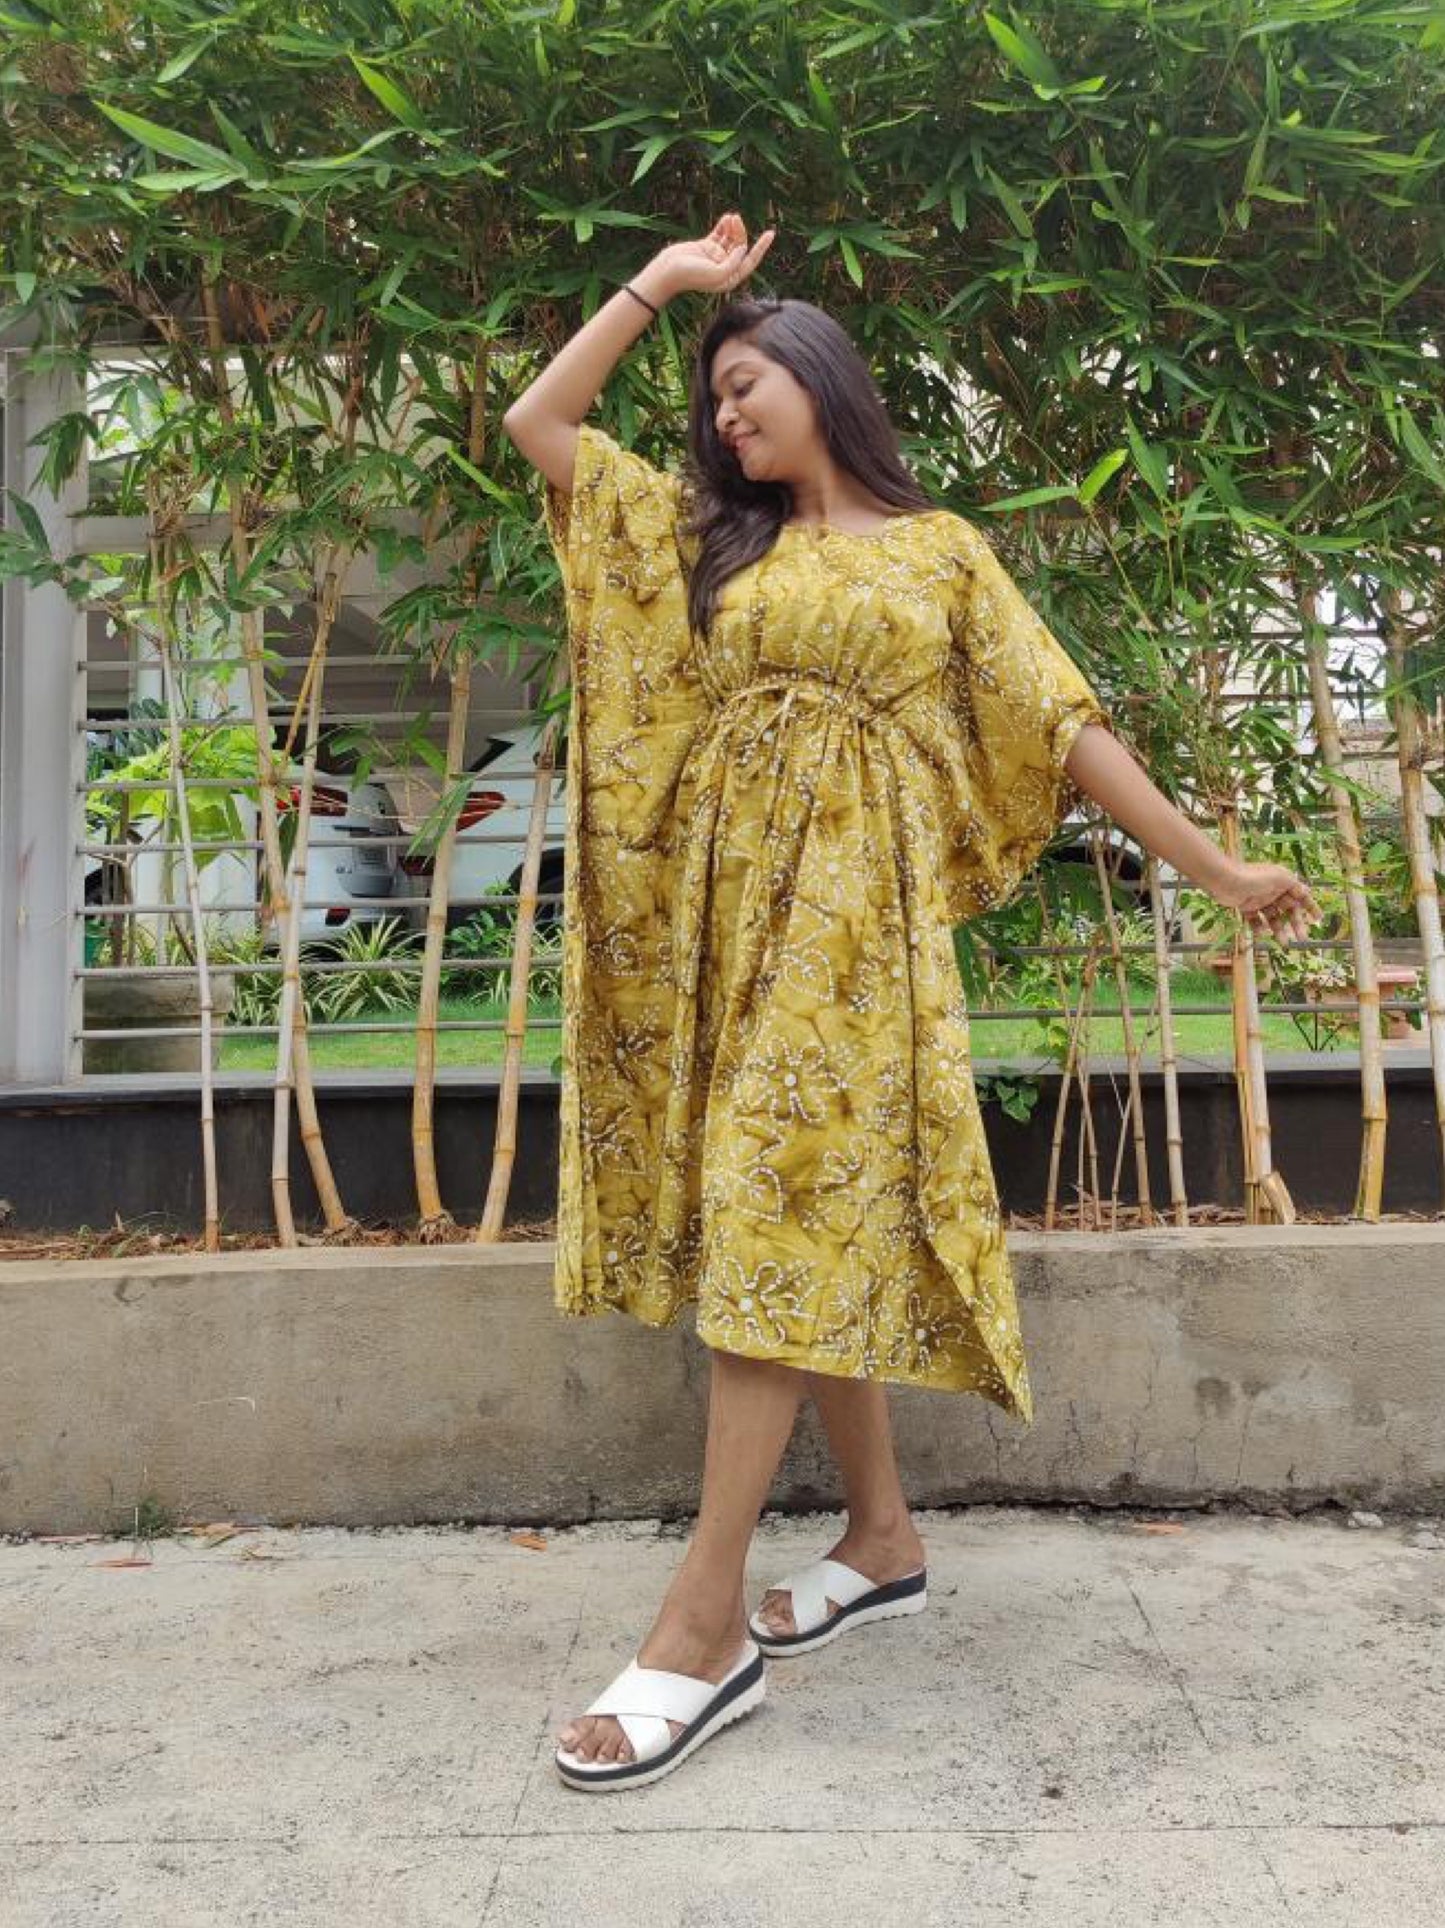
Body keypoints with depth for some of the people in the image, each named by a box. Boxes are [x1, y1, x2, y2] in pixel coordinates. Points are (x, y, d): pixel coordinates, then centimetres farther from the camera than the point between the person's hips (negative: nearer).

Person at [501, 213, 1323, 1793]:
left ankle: (705, 1626, -10)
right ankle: (882, 1539, 20)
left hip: (852, 904, -4)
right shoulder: (702, 535, 19)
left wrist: (1214, 866, 5)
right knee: (807, 1222, 5)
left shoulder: (941, 550, 10)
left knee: (781, 1214, -12)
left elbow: (1066, 726, 8)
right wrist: (658, 282, 16)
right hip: (725, 895, 4)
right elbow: (537, 423, 15)